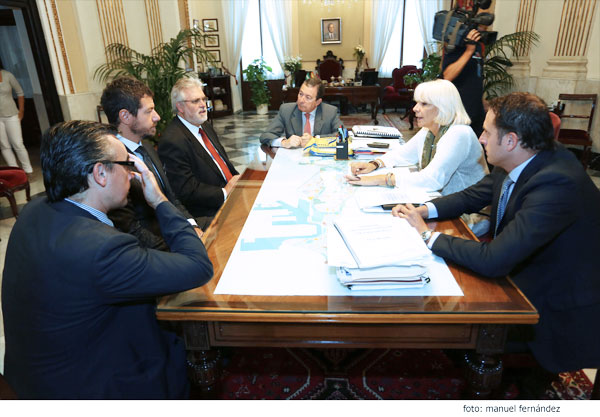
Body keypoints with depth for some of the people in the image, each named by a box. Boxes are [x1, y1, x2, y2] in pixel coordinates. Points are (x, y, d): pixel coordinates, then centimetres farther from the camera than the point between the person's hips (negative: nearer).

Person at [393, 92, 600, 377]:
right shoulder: (515, 164, -7)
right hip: (519, 270, 8)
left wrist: (427, 235, -25)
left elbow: (493, 261, -36)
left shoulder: (556, 185, -34)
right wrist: (424, 210, -9)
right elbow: (473, 196, 8)